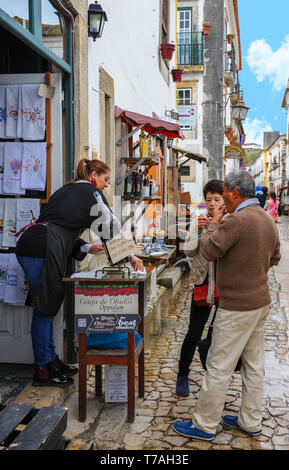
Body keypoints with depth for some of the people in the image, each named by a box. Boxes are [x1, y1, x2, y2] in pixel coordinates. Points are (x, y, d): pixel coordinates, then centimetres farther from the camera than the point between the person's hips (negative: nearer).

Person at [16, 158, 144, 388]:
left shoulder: (66, 190, 27)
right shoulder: (91, 192, 3)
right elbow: (110, 225, 1)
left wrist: (87, 248, 20)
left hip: (29, 247, 9)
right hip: (42, 250, -9)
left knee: (46, 307, 14)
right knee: (44, 308, -3)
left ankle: (51, 359, 25)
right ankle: (43, 370, 7)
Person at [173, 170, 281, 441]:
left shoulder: (237, 220, -20)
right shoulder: (268, 220, 9)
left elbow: (208, 251, -15)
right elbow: (274, 258, 20)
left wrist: (214, 223, -1)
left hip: (237, 306, -9)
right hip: (261, 301, 9)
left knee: (219, 367, 1)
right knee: (253, 364, 16)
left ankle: (204, 425, 13)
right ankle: (250, 421, 29)